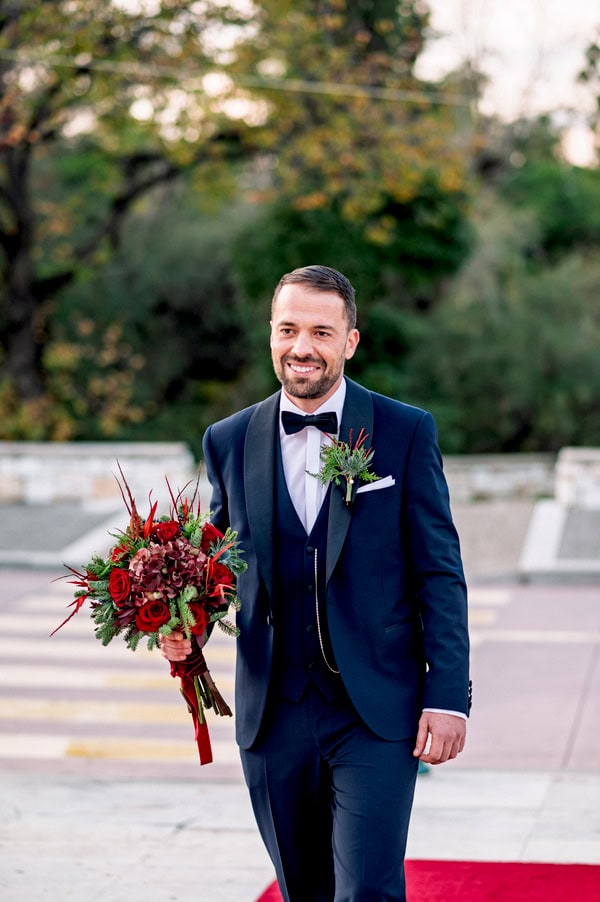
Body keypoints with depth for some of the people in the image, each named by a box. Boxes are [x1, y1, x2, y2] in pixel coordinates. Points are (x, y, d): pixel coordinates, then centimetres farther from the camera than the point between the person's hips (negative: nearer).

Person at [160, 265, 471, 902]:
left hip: (376, 713, -3)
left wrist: (448, 696, -8)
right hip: (273, 716, 3)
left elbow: (439, 574, -2)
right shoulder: (229, 442, 5)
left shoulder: (405, 433, -2)